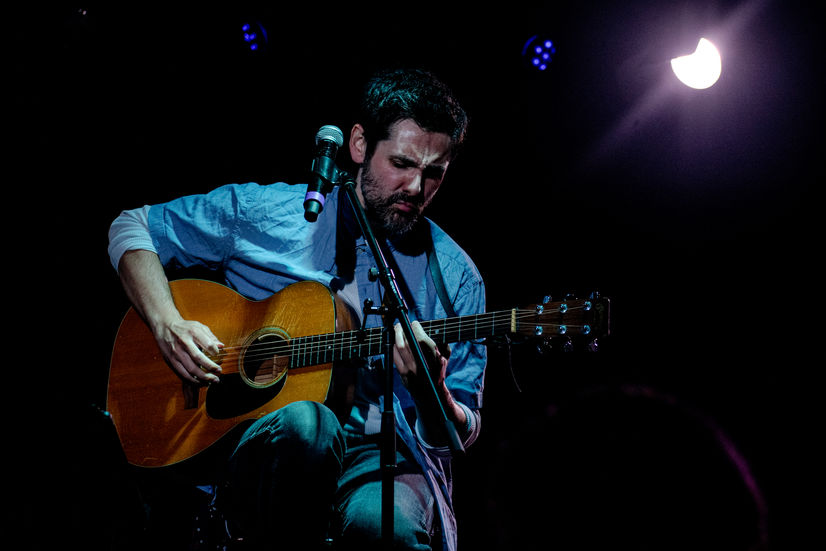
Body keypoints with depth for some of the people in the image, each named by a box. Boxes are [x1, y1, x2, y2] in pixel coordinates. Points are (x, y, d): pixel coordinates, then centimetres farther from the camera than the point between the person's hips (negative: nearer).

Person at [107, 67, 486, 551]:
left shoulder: (456, 279, 7)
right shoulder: (265, 213, 5)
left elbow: (461, 434, 9)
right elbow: (131, 228, 14)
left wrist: (430, 391, -15)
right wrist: (168, 326, -3)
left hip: (380, 455, -1)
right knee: (305, 422, -38)